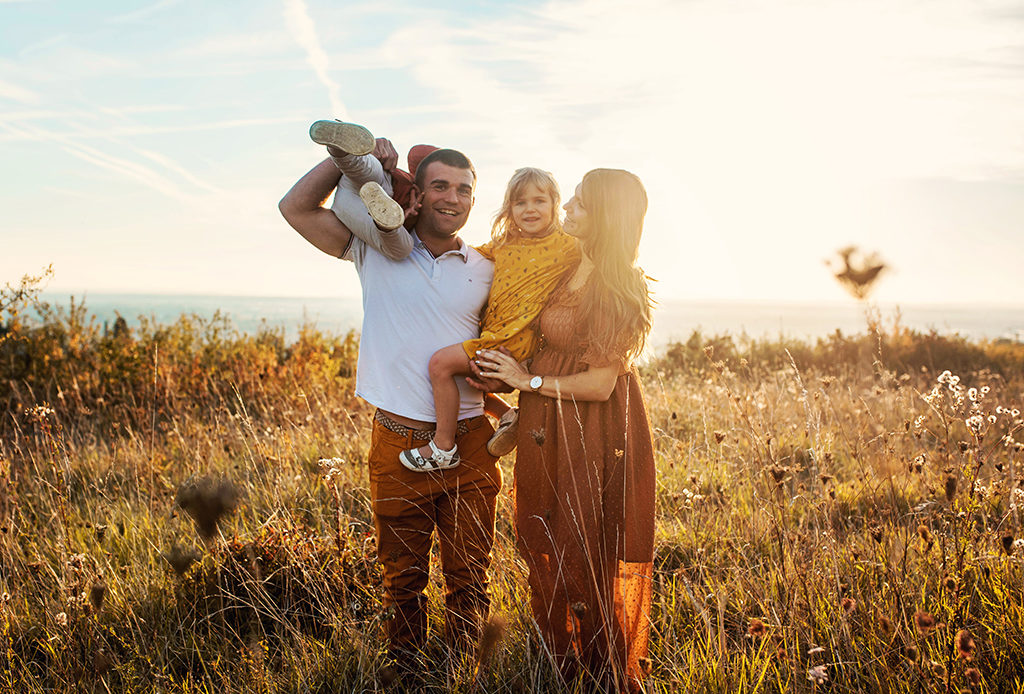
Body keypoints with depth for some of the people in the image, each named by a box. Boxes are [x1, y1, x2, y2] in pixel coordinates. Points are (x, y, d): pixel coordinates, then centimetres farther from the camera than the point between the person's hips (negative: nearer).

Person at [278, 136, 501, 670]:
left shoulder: (485, 271, 7)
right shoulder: (378, 249, 3)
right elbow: (296, 208, -1)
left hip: (470, 442, 1)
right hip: (398, 443, -1)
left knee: (468, 578, 10)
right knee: (403, 579, 11)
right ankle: (407, 675, 27)